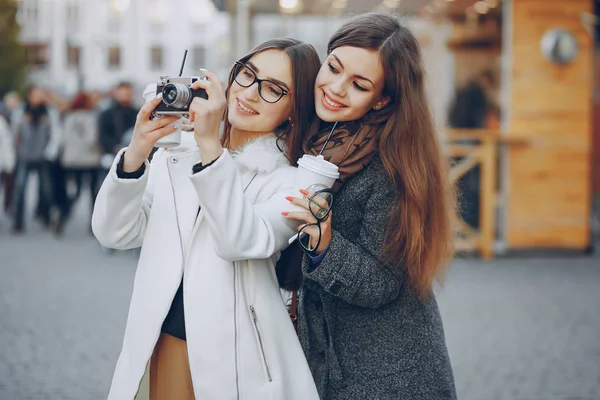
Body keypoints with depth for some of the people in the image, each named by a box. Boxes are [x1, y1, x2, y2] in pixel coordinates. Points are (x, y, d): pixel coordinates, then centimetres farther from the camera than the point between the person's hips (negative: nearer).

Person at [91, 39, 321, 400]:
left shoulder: (290, 180, -7)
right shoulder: (177, 153, 3)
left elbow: (242, 241, -25)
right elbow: (115, 234, -2)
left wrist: (210, 147, -29)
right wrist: (137, 151, -16)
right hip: (167, 343, 3)